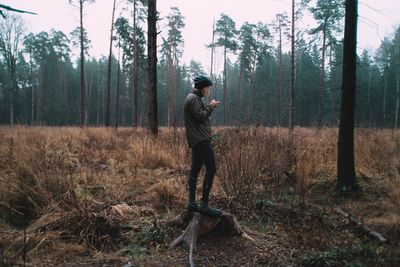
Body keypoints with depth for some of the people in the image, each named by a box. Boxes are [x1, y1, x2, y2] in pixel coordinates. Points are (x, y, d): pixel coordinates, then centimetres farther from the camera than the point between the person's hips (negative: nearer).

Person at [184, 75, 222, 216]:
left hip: (197, 141, 11)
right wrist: (210, 107, -5)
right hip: (201, 140, -11)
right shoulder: (193, 98, -10)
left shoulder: (194, 98, 22)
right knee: (211, 169, -12)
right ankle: (204, 205, -12)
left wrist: (209, 107, 10)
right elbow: (200, 117, -17)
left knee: (194, 172, 9)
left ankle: (192, 204, 13)